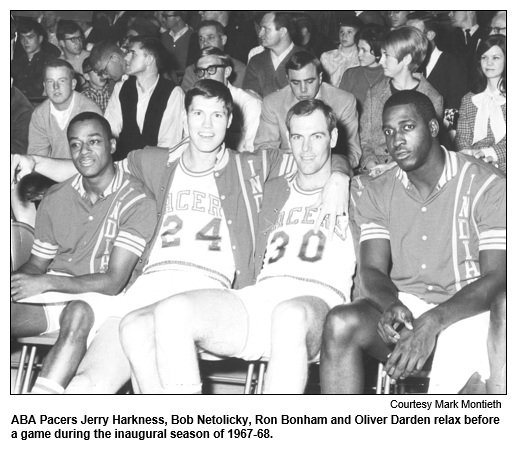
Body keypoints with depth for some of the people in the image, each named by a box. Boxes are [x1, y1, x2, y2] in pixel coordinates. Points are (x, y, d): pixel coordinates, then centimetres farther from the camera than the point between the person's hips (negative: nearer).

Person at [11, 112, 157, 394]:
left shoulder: (137, 201, -8)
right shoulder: (55, 199, 10)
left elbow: (113, 281, -13)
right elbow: (36, 265, 15)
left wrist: (46, 282, -22)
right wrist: (17, 282, -10)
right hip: (54, 297, 5)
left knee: (77, 313, -38)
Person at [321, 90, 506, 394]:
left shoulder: (488, 186, -4)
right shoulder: (378, 194, 11)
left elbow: (497, 278, -12)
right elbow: (373, 269, 2)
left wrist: (433, 321, -26)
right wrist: (392, 306, -24)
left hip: (465, 309, -2)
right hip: (402, 305, 3)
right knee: (340, 324, -28)